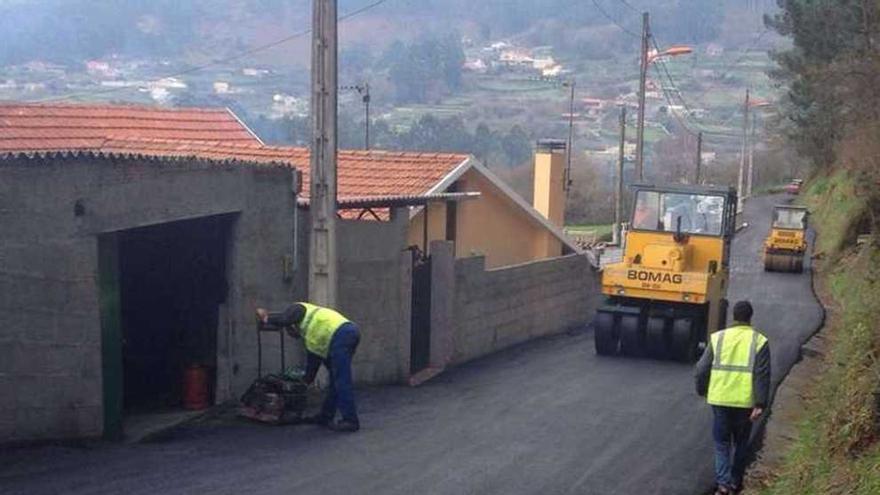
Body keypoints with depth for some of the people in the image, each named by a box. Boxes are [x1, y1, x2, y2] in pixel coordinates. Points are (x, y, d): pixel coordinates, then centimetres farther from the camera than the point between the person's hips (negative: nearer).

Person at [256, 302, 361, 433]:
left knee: (341, 381, -9)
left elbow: (283, 319, -5)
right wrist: (307, 380, 39)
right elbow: (313, 359, 36)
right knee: (335, 379, 17)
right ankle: (325, 416, 24)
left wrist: (266, 317, 12)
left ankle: (350, 421, -10)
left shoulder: (297, 308, 14)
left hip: (341, 334, -10)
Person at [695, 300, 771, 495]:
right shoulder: (759, 341, -4)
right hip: (745, 402, 0)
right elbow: (763, 375, -10)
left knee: (722, 443, 11)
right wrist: (760, 405, -9)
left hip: (719, 399, 0)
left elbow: (702, 369, 2)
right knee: (741, 443, 18)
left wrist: (702, 391, 19)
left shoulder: (718, 338, 0)